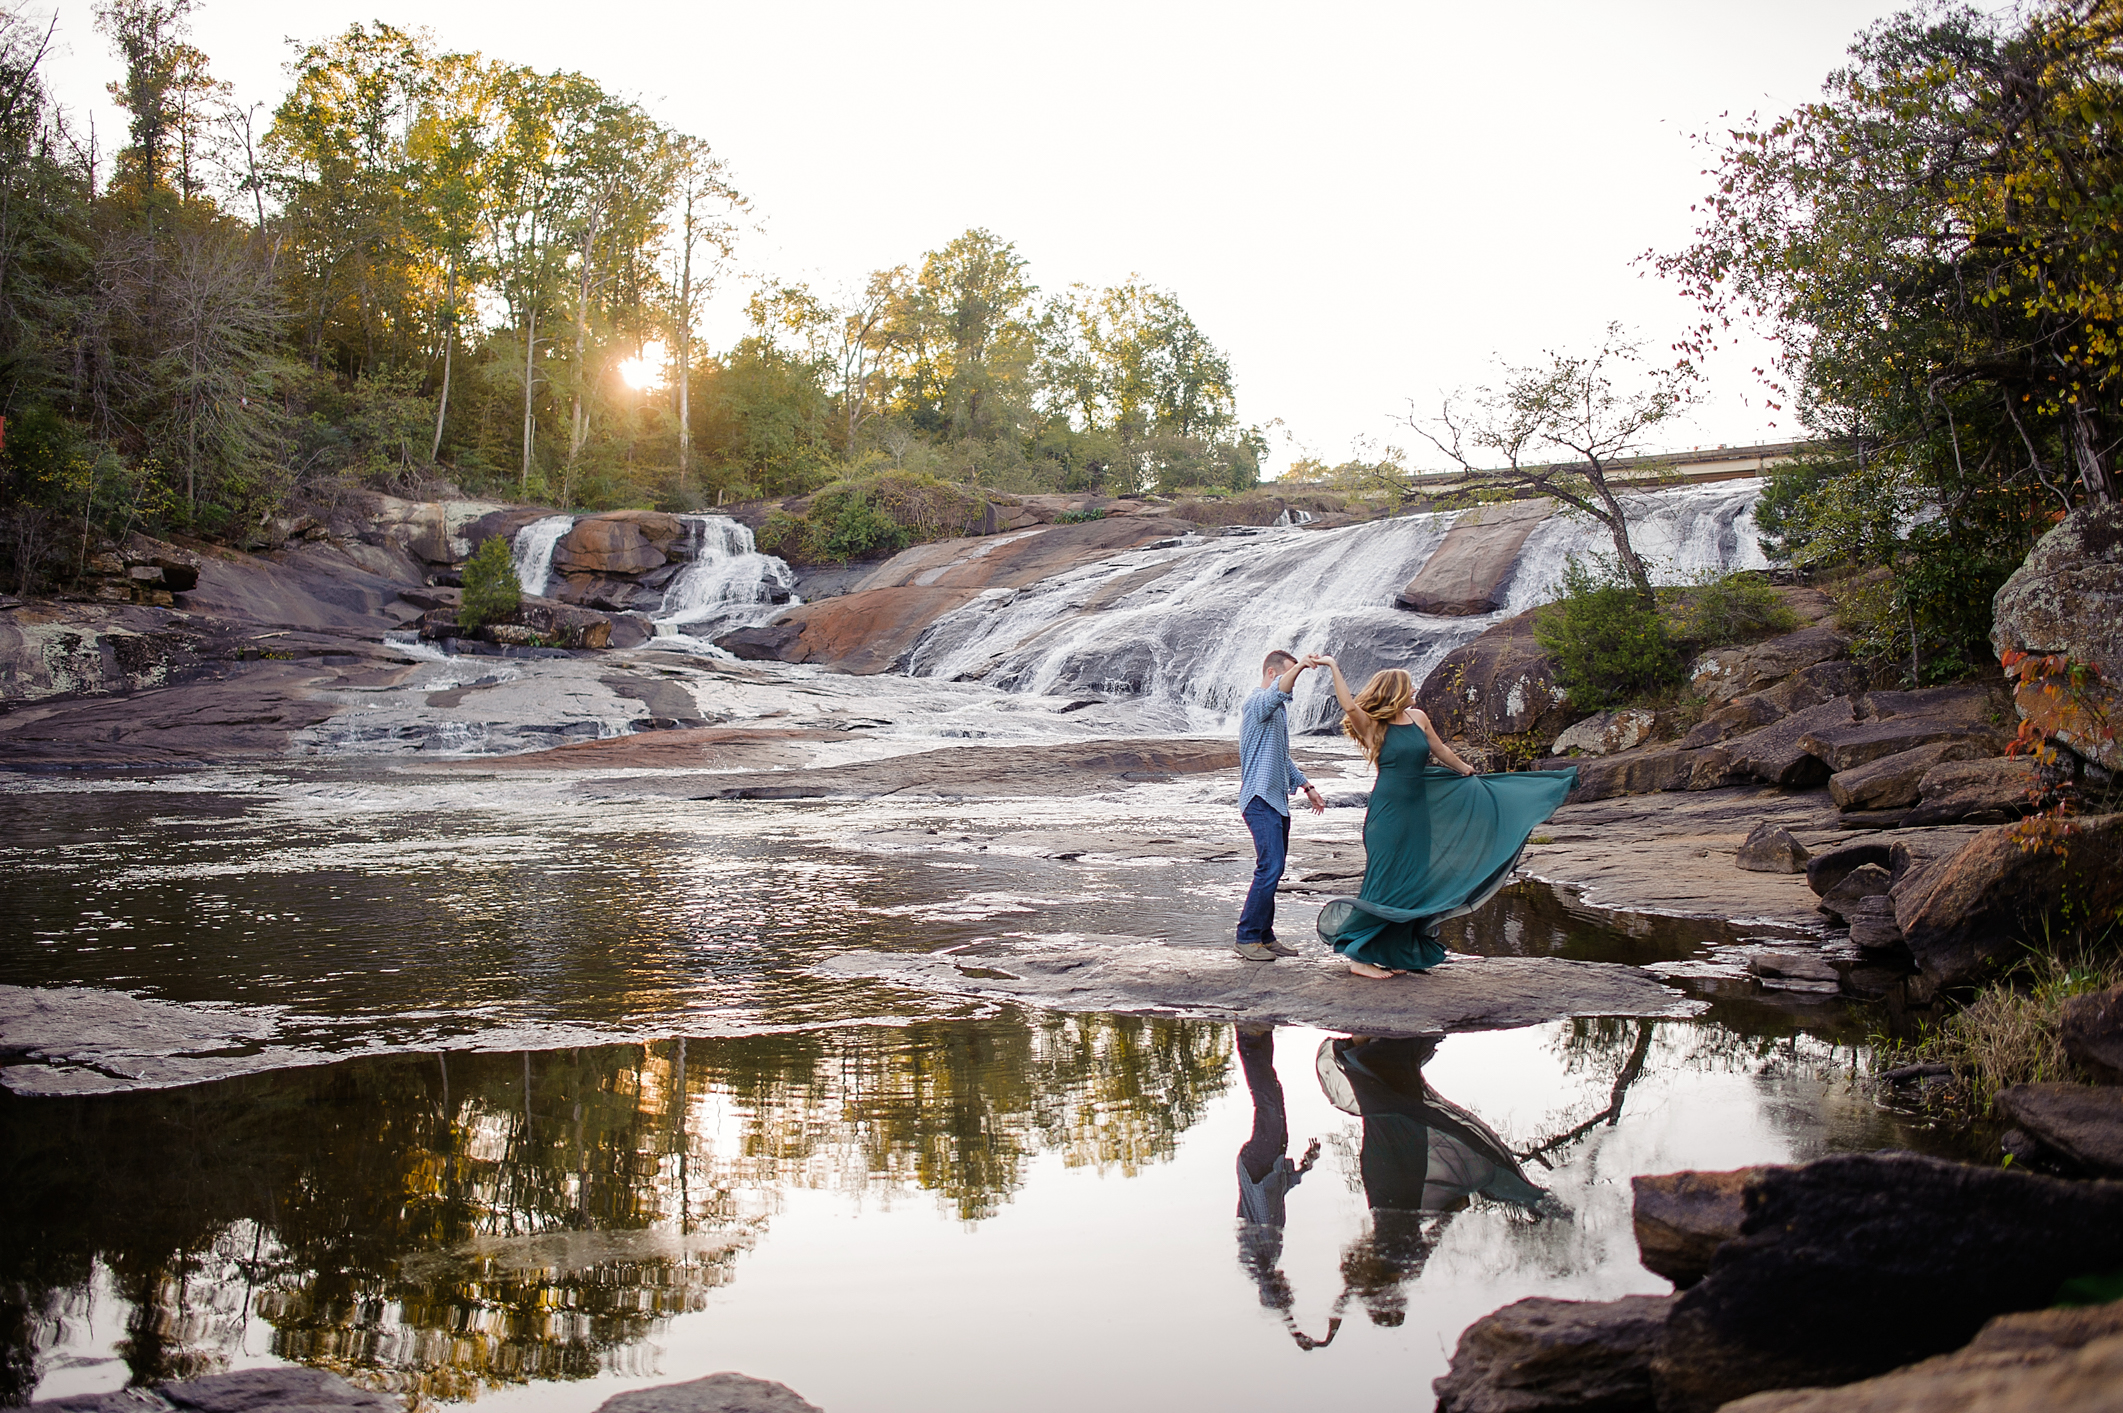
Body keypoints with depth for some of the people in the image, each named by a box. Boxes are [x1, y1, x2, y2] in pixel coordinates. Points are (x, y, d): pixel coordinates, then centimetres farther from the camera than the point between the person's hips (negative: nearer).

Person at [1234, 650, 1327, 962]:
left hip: (1278, 799, 10)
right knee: (1269, 869, -14)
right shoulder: (1255, 703, -9)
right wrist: (1299, 666, -48)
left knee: (1273, 871, 8)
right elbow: (1277, 693, -33)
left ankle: (1264, 936, 11)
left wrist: (1305, 786, 30)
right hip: (1260, 798, -10)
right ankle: (1247, 938, -8)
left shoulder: (1279, 709, 22)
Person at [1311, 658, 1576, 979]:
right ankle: (1359, 956, 1)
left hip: (1418, 812, 7)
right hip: (1388, 814, -7)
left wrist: (1467, 771, 38)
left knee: (1410, 885, 8)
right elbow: (1349, 706, -27)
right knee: (1383, 884, -6)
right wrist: (1334, 667, -28)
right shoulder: (1373, 726, -9)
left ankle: (1391, 953, 17)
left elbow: (1441, 750, 25)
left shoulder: (1418, 718, 10)